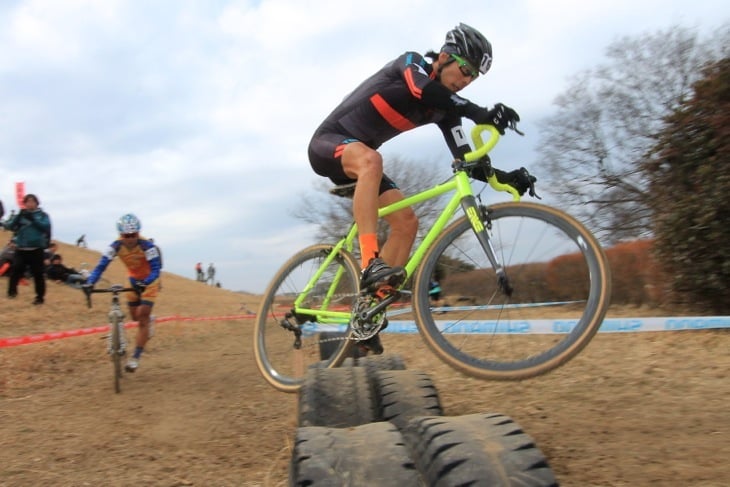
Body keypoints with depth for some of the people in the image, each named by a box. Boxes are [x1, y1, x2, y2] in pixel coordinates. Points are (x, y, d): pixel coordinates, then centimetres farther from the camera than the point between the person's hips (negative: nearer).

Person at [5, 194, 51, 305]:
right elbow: (10, 226, 0)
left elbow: (46, 227, -12)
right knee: (16, 270, -10)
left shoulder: (43, 215, 5)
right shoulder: (21, 214, 10)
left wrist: (32, 219, -21)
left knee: (38, 273, 3)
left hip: (37, 249, -2)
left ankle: (40, 296, 12)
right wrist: (19, 216, -16)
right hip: (21, 248, 2)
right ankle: (12, 290, 5)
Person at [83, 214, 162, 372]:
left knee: (142, 318, -10)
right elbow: (101, 265, -25)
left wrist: (144, 283, -54)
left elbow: (156, 269, -36)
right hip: (133, 280, 4)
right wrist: (89, 283, -40)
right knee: (135, 317, 12)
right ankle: (147, 324, 50)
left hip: (149, 281, -4)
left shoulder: (147, 246, -31)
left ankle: (136, 357, -3)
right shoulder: (116, 246, -21)